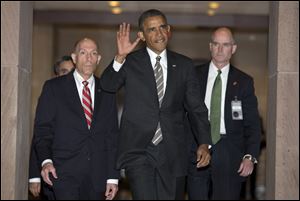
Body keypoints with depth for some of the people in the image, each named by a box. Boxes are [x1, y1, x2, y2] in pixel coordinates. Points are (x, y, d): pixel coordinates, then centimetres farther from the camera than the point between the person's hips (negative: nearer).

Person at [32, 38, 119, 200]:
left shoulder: (107, 92, 13)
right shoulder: (53, 87, 6)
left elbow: (112, 135, 12)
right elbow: (42, 129, 3)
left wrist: (113, 176, 6)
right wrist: (46, 160, -14)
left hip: (97, 174, 3)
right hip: (64, 172, -3)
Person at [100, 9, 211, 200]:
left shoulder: (185, 65, 9)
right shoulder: (130, 62, 3)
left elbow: (196, 108, 9)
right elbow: (108, 85, -13)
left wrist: (204, 143, -3)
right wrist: (120, 57, -29)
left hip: (173, 154, 3)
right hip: (138, 151, -3)